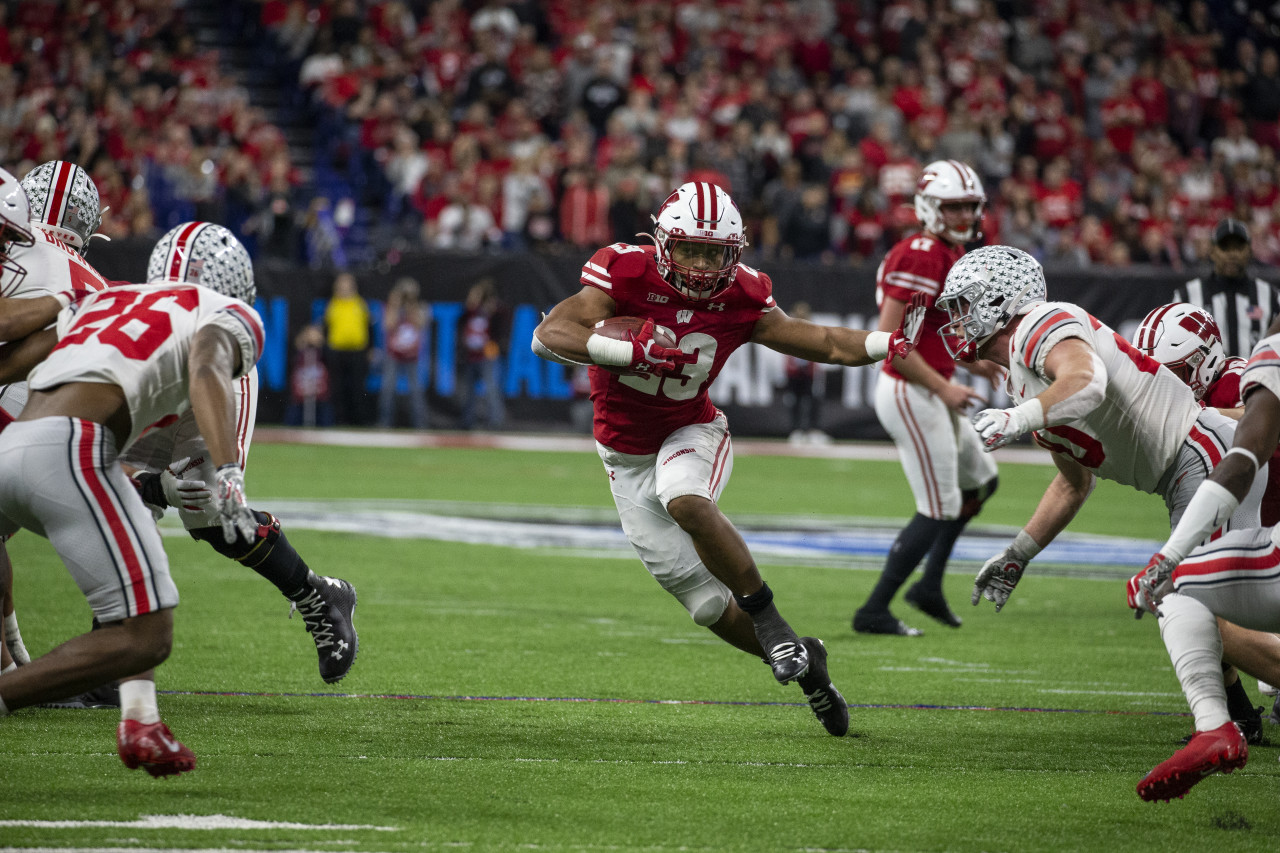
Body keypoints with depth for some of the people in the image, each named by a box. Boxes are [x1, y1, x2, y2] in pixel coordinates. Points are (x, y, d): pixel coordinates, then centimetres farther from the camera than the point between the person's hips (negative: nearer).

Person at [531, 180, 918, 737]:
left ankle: (769, 621, -25)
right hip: (627, 455, 1)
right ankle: (802, 662, 21)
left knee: (684, 501, -37)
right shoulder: (626, 277, -23)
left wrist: (893, 343, -24)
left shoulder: (741, 300, -15)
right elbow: (548, 335, -34)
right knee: (698, 594, 2)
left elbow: (823, 344, -7)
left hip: (692, 434, -1)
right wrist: (632, 353, -47)